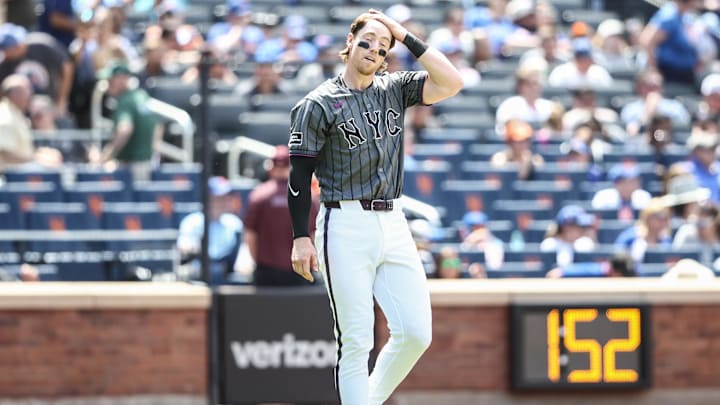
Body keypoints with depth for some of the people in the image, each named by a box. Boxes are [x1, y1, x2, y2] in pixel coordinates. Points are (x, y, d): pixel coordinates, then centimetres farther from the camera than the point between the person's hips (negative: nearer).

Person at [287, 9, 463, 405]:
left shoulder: (394, 89, 12)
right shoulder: (318, 103, -1)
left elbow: (451, 83, -2)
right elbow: (299, 174, -3)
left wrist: (406, 37, -1)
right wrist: (301, 239, -10)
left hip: (394, 224, 5)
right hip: (346, 227, -5)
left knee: (416, 333, -1)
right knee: (355, 342, -5)